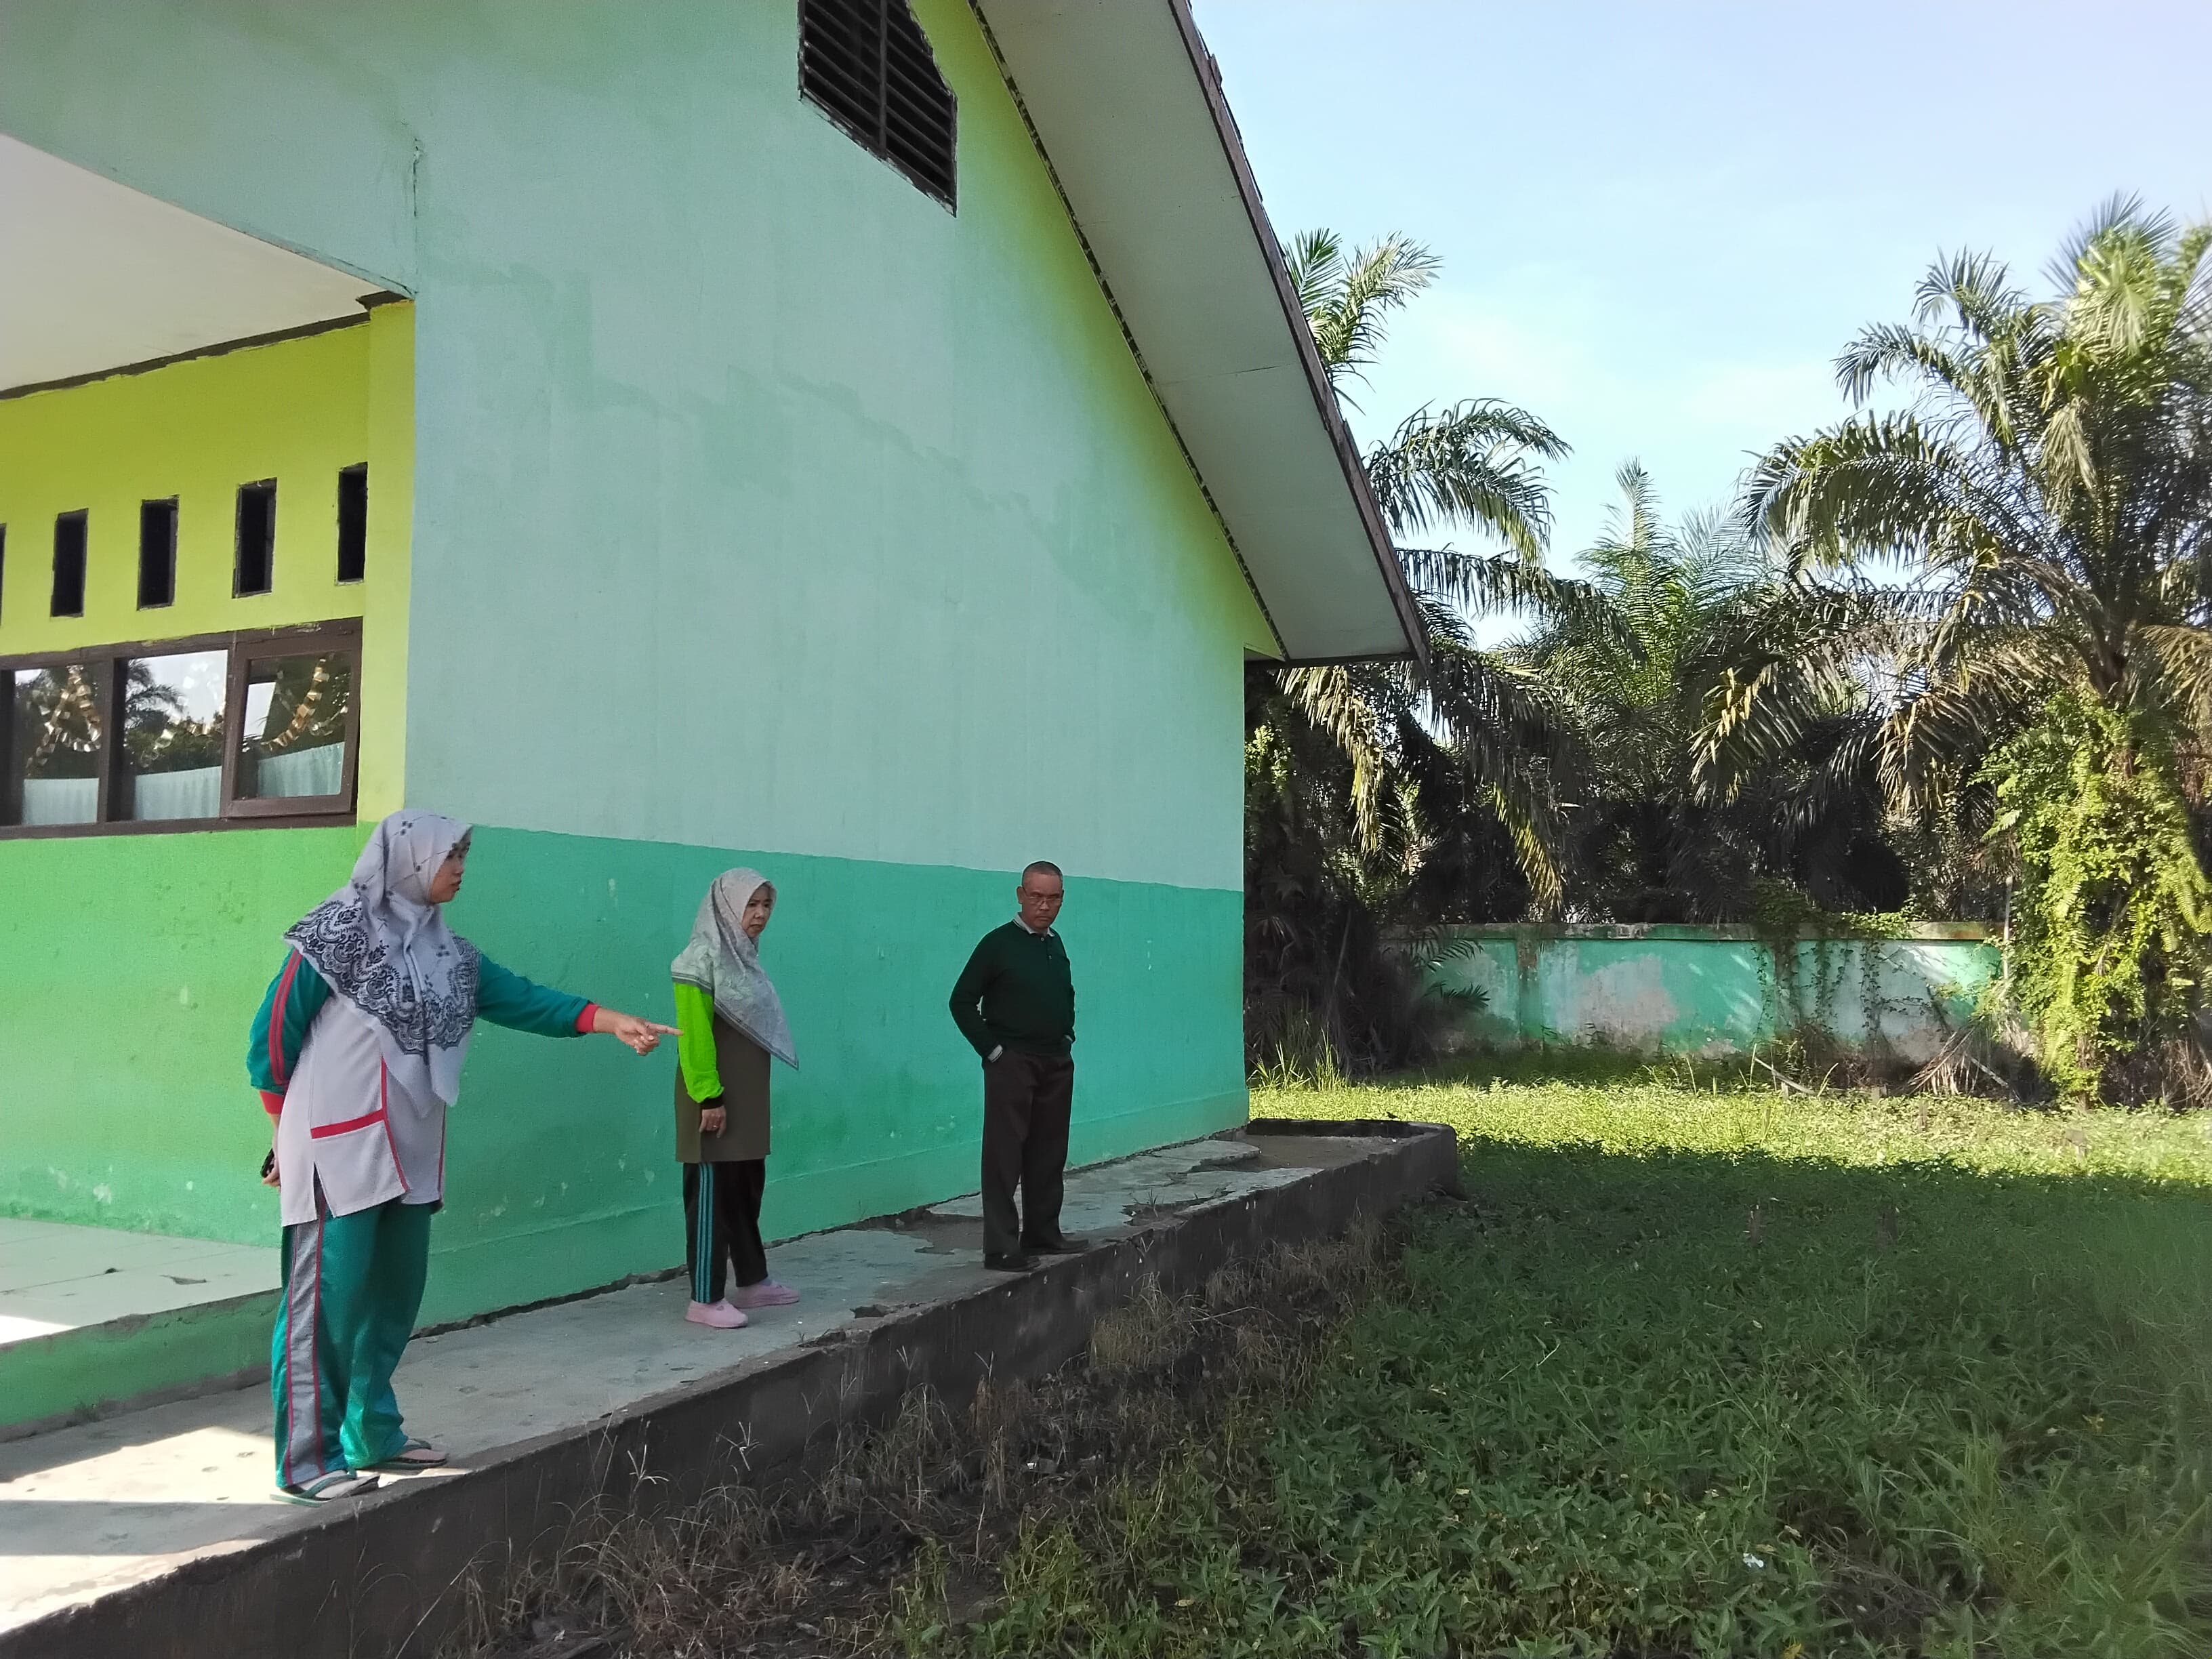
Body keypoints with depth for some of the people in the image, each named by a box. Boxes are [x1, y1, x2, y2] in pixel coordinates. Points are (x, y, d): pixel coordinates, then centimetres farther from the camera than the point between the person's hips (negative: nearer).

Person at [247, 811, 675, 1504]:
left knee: (394, 1293, 13)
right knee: (327, 1298, -4)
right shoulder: (337, 933, -8)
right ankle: (306, 1460, 4)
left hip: (409, 1153, 7)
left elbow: (522, 999, 6)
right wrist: (286, 1123, 4)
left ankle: (371, 1434, 27)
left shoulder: (446, 952, 11)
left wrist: (614, 1021, -5)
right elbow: (275, 1031, -4)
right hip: (339, 1149, -7)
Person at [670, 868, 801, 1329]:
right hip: (715, 1099, -8)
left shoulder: (744, 957, 11)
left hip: (747, 1097, 9)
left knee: (747, 1191, 15)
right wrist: (709, 1098, -22)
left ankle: (752, 1281, 26)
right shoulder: (702, 958, -14)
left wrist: (749, 1094, 16)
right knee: (712, 1194, -3)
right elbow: (694, 1035, -19)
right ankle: (705, 1299, 4)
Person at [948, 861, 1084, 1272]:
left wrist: (1067, 1037, 13)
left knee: (1049, 1153, 12)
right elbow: (962, 1001, -8)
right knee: (1004, 1156, -5)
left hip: (1057, 1063, 7)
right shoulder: (999, 944, -8)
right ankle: (1001, 1248, -2)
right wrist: (991, 1049, -11)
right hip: (1012, 1063, -7)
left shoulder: (1056, 945, 12)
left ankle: (1042, 1233, 23)